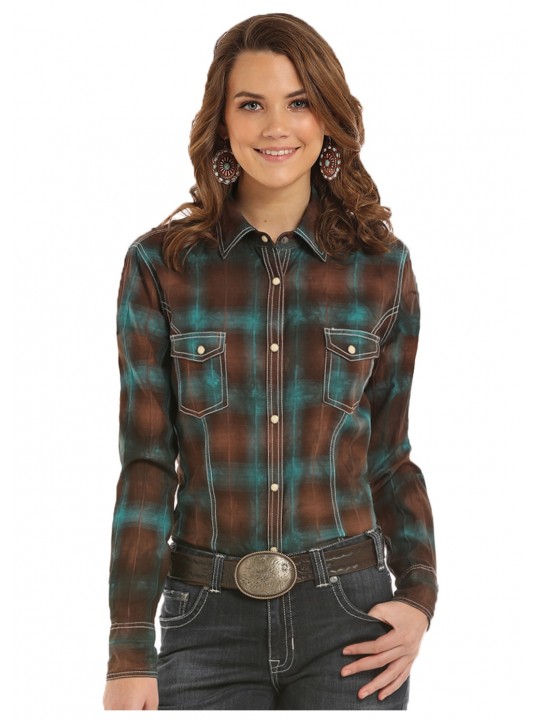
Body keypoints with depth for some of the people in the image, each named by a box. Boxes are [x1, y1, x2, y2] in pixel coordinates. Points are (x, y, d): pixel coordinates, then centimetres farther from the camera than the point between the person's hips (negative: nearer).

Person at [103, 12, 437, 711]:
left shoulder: (382, 265, 2)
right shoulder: (161, 264, -1)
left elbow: (388, 455, 9)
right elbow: (147, 463, -2)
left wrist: (418, 597, -4)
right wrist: (129, 655, -4)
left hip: (348, 617, 1)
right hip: (207, 622, 0)